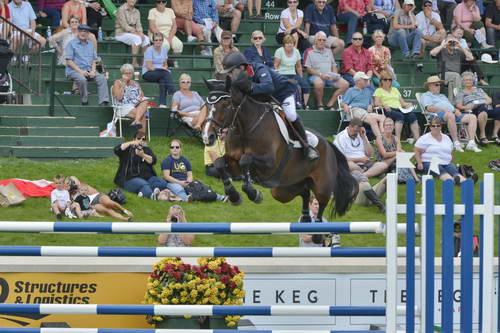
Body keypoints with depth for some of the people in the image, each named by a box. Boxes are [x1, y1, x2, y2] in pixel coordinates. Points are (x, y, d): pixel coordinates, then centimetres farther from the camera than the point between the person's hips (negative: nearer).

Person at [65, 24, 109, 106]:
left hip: (89, 71, 5)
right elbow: (69, 61, -5)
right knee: (82, 79, -37)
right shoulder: (72, 43, 3)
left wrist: (93, 70, -2)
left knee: (102, 78, -20)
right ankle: (84, 102, -24)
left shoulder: (90, 44, 21)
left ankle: (103, 102, -30)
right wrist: (80, 71, -15)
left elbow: (94, 60, 20)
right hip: (74, 71, -5)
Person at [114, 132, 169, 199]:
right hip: (131, 178, -4)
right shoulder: (128, 150, 11)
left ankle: (143, 192, -45)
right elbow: (117, 150, -9)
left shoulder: (147, 150, 21)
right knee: (143, 184, -36)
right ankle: (151, 194, -67)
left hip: (147, 177, 4)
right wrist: (130, 143, -14)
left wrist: (143, 155, -14)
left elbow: (153, 160, 3)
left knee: (163, 183, -23)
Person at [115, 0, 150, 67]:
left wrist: (140, 33, -13)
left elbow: (138, 25, 8)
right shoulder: (121, 9, -9)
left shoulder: (136, 11, 13)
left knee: (146, 38, -21)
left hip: (133, 33, 7)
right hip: (121, 33, -7)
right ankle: (134, 62, -33)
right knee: (137, 38, -33)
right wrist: (135, 32, -22)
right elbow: (124, 26, -16)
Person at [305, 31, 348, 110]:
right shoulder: (310, 52, 9)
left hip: (330, 76, 5)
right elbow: (308, 69, -1)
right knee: (319, 83, -41)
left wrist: (335, 75, 2)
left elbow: (334, 66, 24)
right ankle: (319, 105, -18)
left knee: (345, 84, -19)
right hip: (316, 76, -5)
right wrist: (321, 74, -13)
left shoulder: (329, 52, 27)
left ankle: (330, 104, -15)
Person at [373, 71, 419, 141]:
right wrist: (383, 105, -19)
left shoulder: (395, 89, 33)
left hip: (399, 109, 5)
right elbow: (376, 103, 2)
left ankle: (417, 138, -40)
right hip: (389, 110, -5)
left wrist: (407, 104, 4)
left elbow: (402, 102, 27)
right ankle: (398, 139, -49)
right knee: (399, 116, -38)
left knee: (412, 115, -27)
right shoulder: (379, 90, 18)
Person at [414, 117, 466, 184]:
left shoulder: (446, 138, 20)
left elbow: (451, 153, 27)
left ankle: (464, 181, -56)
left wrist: (450, 162, 11)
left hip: (446, 164, 4)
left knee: (454, 170, -28)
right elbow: (417, 151, 0)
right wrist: (419, 163, -12)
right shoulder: (424, 138, 5)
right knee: (441, 171, -36)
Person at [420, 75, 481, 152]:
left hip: (453, 114, 7)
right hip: (438, 114, -7)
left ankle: (471, 143, -27)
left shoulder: (442, 96, 39)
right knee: (450, 115, -43)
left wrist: (456, 110, 4)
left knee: (472, 117, -13)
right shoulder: (426, 95, 17)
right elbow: (429, 108, -3)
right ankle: (456, 143, -43)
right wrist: (444, 110, -13)